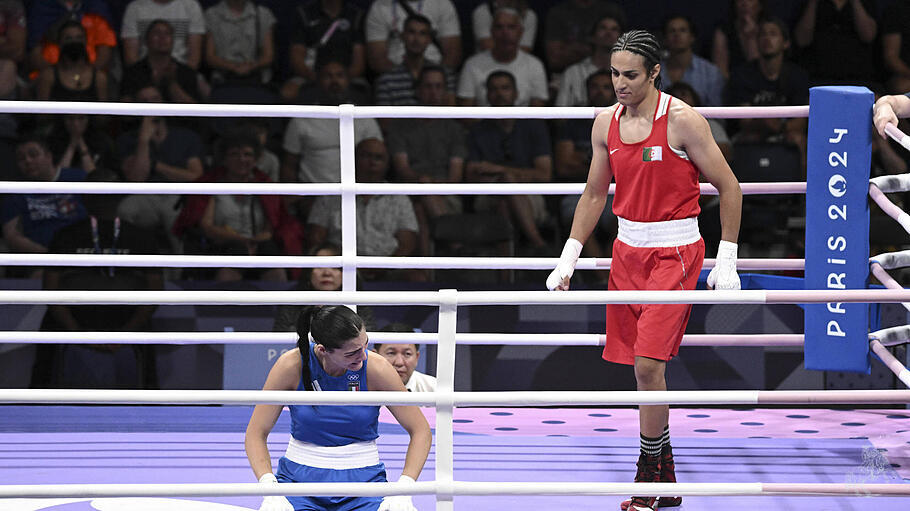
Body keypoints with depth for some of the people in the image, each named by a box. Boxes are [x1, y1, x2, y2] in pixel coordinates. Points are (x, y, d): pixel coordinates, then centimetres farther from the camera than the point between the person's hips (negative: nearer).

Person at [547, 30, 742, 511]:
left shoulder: (683, 121, -12)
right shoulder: (606, 123, 5)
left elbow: (729, 187, -6)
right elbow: (594, 193, 16)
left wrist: (726, 260, -9)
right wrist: (569, 258, 12)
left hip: (675, 251, -6)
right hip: (628, 250, 6)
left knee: (648, 363, -15)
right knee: (642, 366, 7)